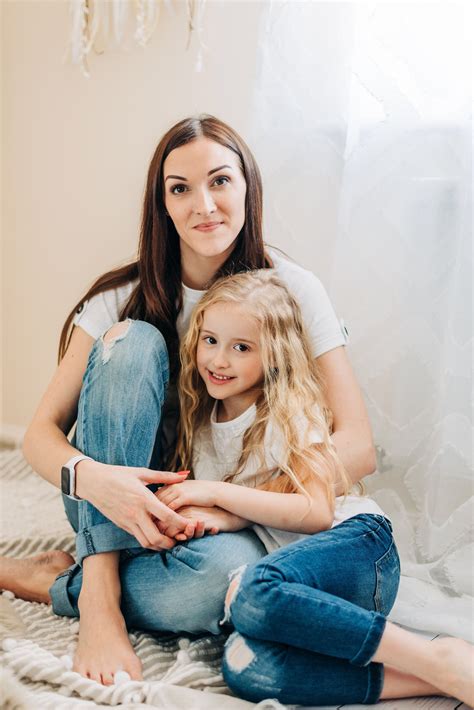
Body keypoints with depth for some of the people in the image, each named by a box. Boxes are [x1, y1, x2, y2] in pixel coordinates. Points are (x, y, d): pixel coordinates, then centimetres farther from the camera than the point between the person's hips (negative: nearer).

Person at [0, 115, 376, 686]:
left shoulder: (292, 291, -9)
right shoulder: (125, 295, -6)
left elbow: (356, 445, -15)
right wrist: (90, 477, -33)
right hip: (116, 506, 1)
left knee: (235, 569, -38)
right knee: (132, 340, -24)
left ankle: (56, 581, -12)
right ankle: (99, 596, -26)